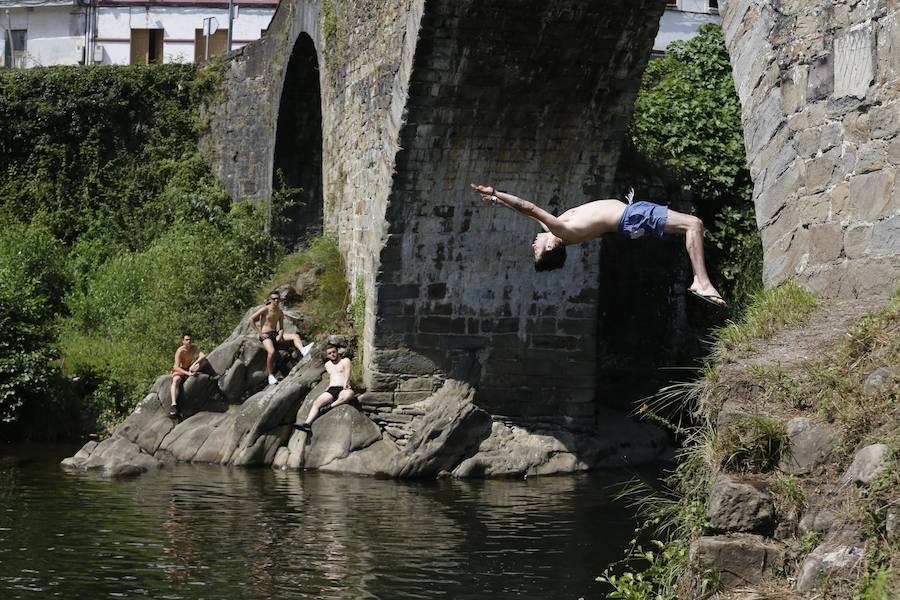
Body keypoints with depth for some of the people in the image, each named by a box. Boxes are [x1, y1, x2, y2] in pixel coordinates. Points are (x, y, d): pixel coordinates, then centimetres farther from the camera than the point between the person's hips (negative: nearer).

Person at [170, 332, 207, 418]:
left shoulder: (194, 348, -8)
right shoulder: (180, 351, -22)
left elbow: (203, 356, -22)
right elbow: (176, 367, -29)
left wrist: (194, 364, -36)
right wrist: (187, 373, -41)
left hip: (189, 369, 5)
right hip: (179, 370, -5)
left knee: (203, 360, -16)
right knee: (176, 380, -39)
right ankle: (174, 404, -50)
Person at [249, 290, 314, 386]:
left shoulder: (280, 313, 10)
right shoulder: (265, 310, -6)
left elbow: (281, 328, 15)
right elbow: (251, 319, -8)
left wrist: (280, 335, -8)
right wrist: (259, 333, -10)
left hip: (276, 334, 6)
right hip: (265, 335, -6)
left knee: (295, 336, -15)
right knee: (271, 351, -33)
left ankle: (303, 350, -46)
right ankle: (270, 376, -21)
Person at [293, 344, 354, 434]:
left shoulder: (345, 361, 7)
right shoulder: (327, 365, 26)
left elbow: (347, 374, -9)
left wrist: (345, 383, -26)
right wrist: (327, 389, 17)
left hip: (343, 389, -5)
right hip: (331, 390, 5)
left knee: (349, 394, -42)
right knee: (316, 402, -24)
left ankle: (330, 406, -39)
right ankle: (307, 423, -42)